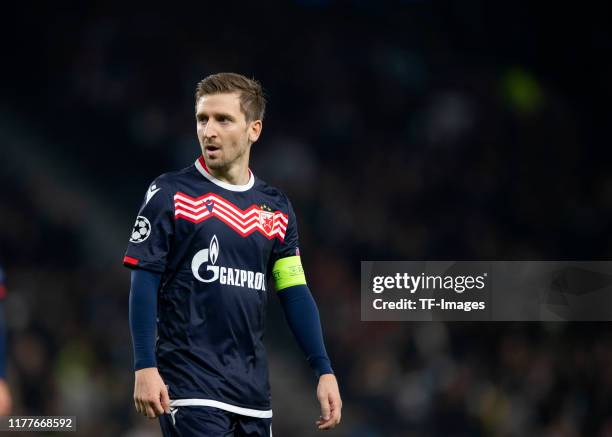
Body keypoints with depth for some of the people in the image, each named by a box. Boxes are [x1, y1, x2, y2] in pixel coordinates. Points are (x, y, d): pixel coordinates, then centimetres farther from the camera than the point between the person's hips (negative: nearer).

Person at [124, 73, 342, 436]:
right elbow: (144, 284, -5)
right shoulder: (170, 194, -2)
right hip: (190, 388, -5)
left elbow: (295, 293, 12)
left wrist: (324, 369, 3)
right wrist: (145, 367, -13)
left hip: (254, 392, 5)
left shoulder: (276, 208, 12)